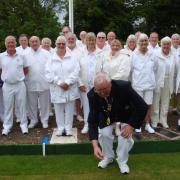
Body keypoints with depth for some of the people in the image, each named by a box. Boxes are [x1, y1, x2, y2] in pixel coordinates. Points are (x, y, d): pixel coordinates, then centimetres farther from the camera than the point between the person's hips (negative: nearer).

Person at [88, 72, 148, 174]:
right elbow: (93, 119, -29)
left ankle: (122, 161, 10)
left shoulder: (124, 87, -40)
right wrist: (95, 145, -39)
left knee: (125, 135, -17)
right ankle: (108, 157, 17)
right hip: (107, 115, 2)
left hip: (126, 115, -1)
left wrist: (131, 125, -30)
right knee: (104, 133, -14)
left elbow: (142, 107, -31)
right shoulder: (92, 95, -33)